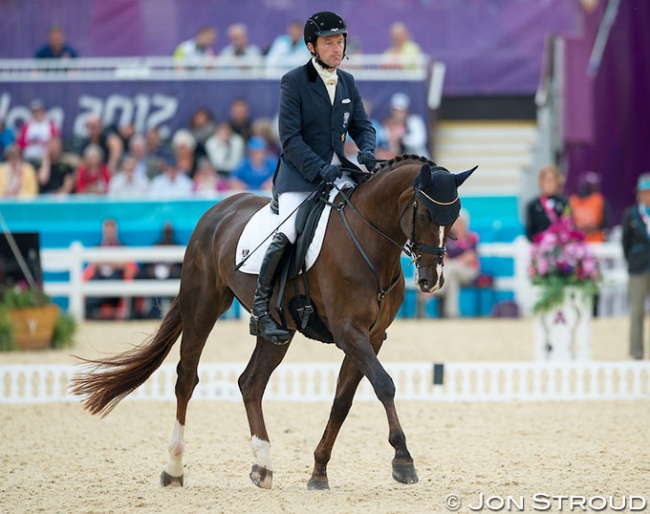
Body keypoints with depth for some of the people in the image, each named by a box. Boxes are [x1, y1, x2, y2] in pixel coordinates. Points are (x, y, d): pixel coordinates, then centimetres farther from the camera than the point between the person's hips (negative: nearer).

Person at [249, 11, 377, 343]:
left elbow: (361, 125, 14)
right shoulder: (293, 82, -7)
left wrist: (367, 149, -9)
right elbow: (290, 138, -12)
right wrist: (320, 169, -23)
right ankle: (260, 308, -18)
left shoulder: (348, 82, 12)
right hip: (300, 175, -6)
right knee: (288, 233, -27)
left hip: (337, 171, 6)